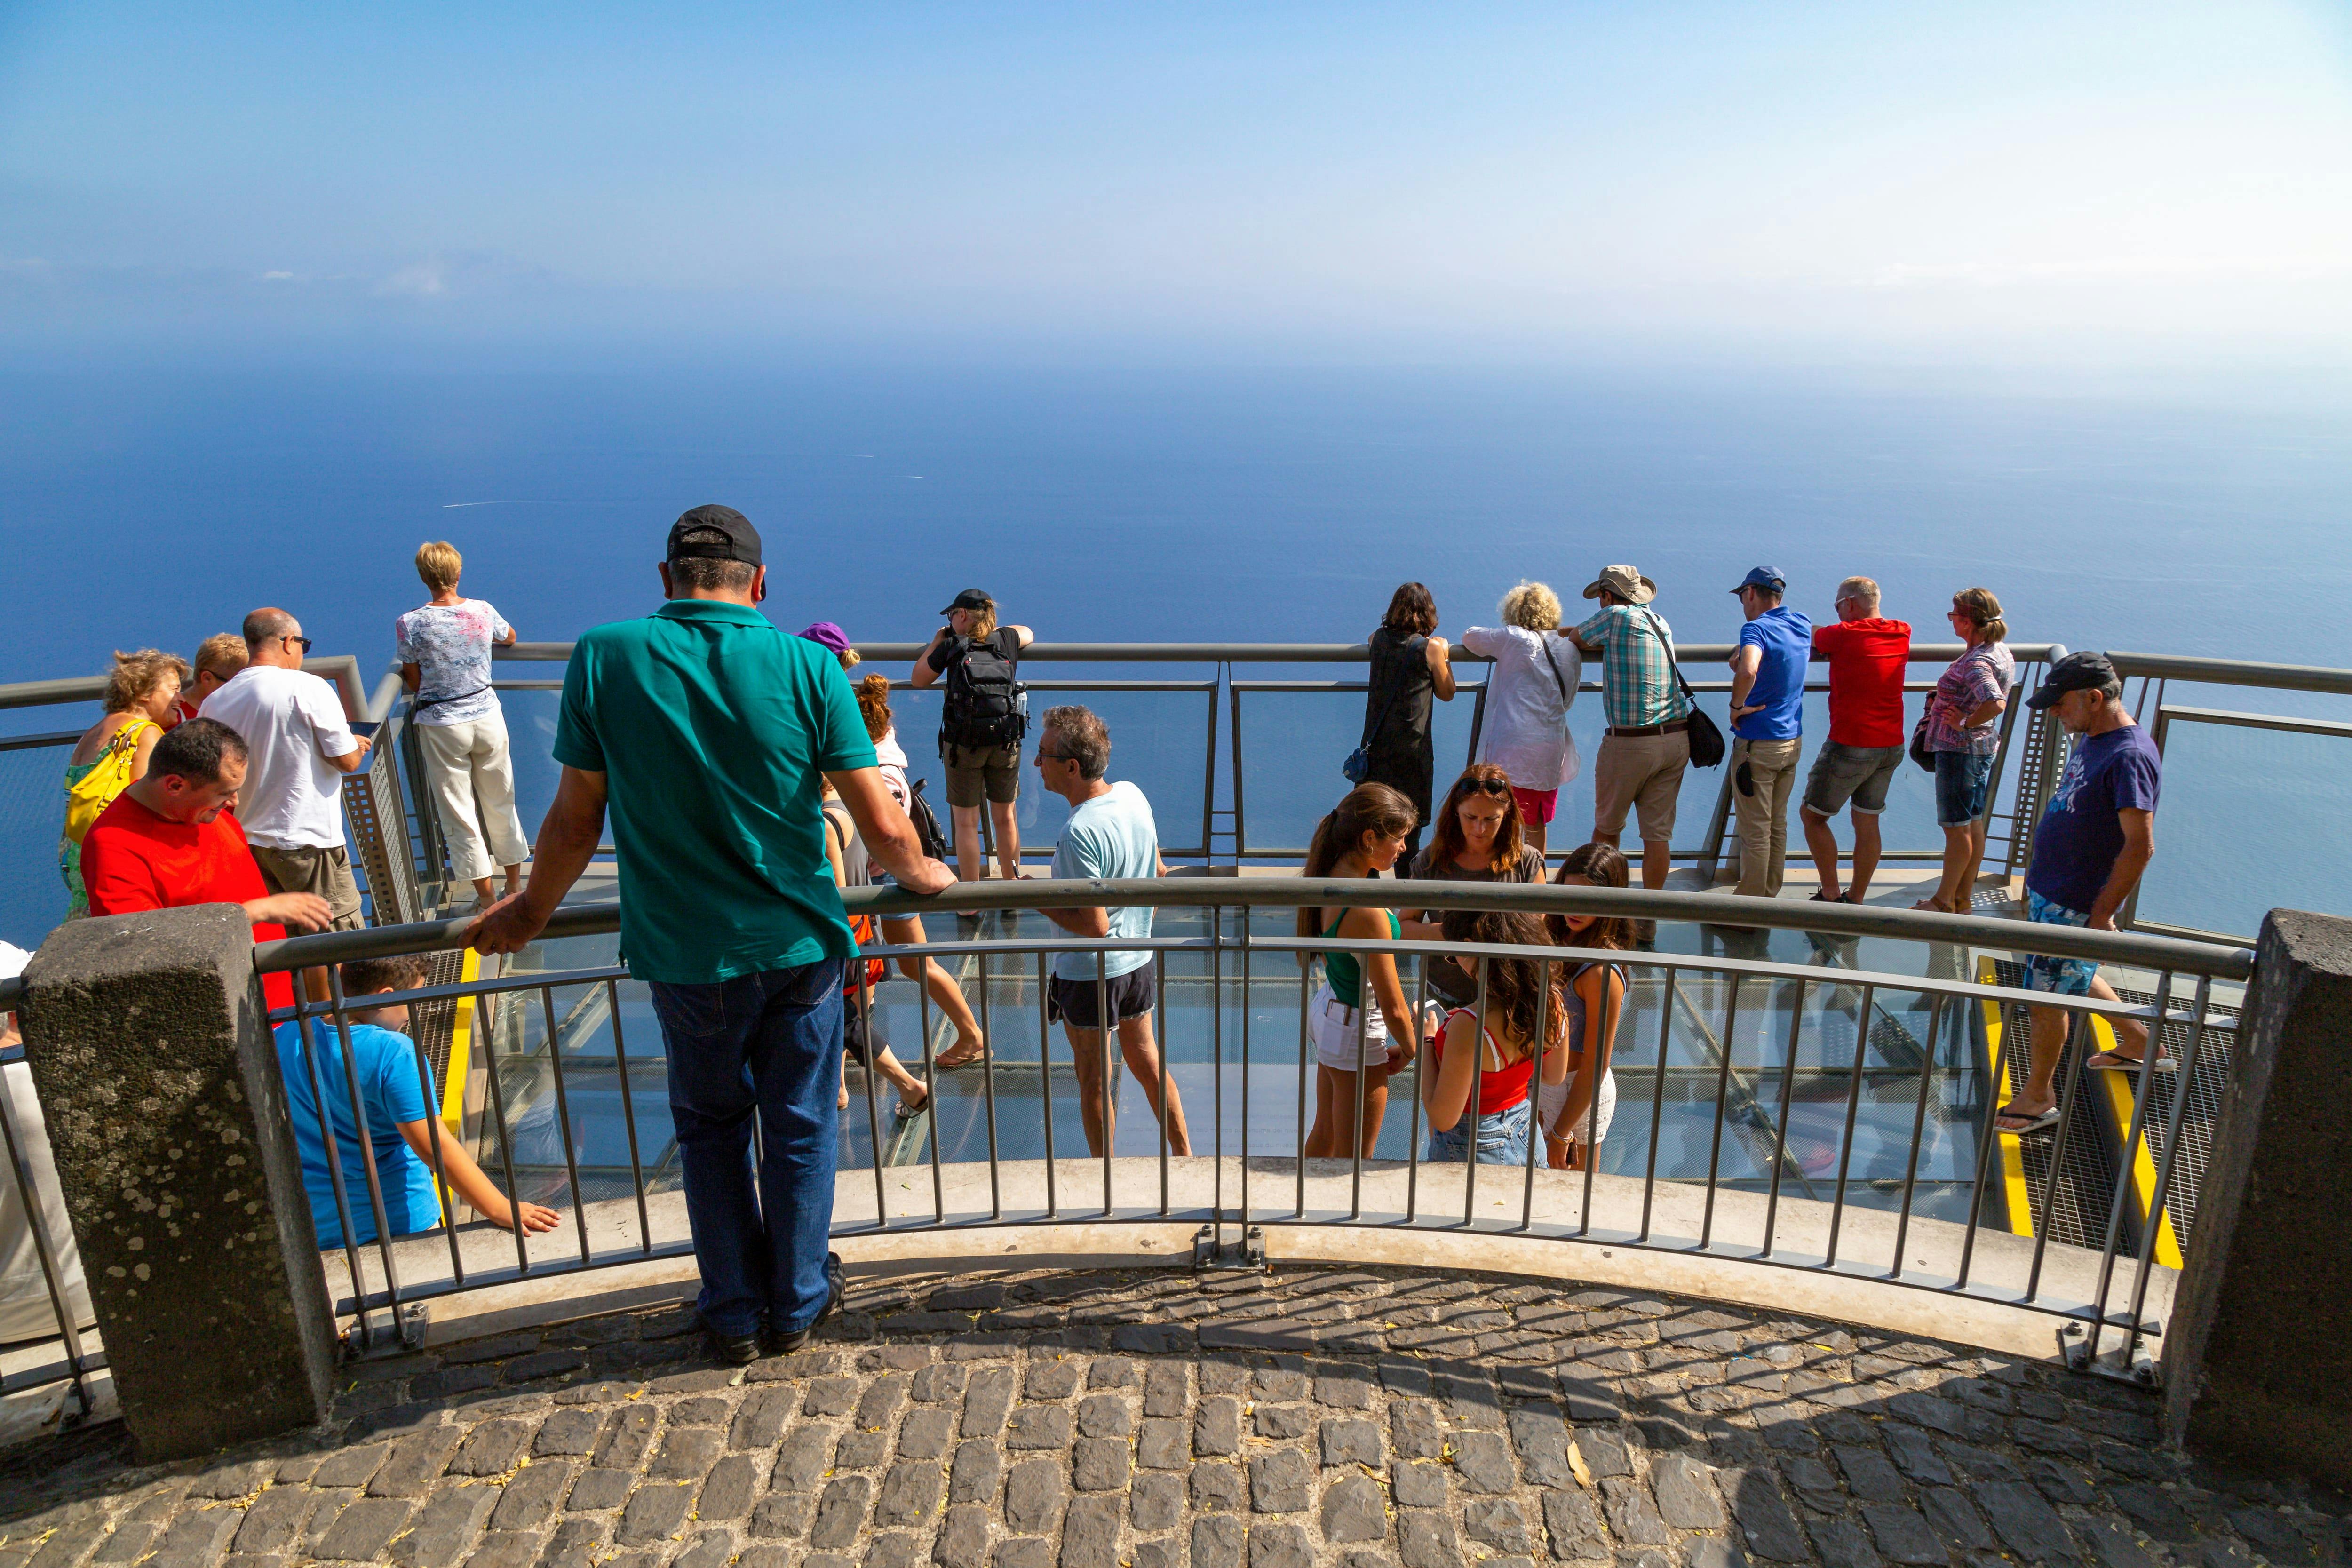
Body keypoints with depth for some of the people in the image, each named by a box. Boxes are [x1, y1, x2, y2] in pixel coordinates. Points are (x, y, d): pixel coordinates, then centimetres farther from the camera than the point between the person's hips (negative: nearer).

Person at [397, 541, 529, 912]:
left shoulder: (410, 624, -12)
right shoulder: (483, 611, -5)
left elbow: (413, 683, -4)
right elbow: (510, 639, 17)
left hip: (441, 726, -3)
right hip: (487, 718, 3)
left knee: (458, 813, 7)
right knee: (501, 804, 16)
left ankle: (486, 896, 12)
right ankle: (515, 885, 27)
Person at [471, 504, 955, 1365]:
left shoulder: (603, 657, -10)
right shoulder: (806, 665, -12)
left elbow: (575, 822, -3)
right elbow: (883, 828, -13)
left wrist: (530, 912, 15)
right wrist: (924, 874, 9)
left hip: (684, 953, 1)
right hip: (799, 942, 0)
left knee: (710, 1129, 22)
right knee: (800, 1128, 18)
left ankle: (735, 1313, 34)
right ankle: (798, 1302, 34)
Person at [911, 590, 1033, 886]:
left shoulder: (951, 646, -4)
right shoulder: (1007, 640, 5)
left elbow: (919, 680, 8)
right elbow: (1029, 634, 28)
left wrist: (936, 641, 17)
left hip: (963, 743, -3)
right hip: (1007, 743, 3)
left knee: (966, 822, 5)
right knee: (1005, 819, 15)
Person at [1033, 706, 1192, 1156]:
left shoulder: (1079, 833, -30)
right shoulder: (1133, 794, -6)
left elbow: (1095, 925, -27)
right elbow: (1159, 872, 7)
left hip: (1090, 974, -7)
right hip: (1140, 960, 7)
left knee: (1094, 1078, 13)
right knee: (1145, 1057, 24)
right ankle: (1184, 1155, 36)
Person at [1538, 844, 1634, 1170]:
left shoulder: (1602, 974, -28)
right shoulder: (1562, 940, -4)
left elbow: (1595, 1066, -21)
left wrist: (1562, 1132, -15)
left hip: (1578, 1096, -8)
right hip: (1545, 1085, 8)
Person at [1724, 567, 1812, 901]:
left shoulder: (1757, 628, -17)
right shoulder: (1803, 625, 7)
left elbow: (1747, 671, -37)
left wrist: (1737, 706, -21)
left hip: (1758, 744, -8)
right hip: (1792, 740, 8)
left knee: (1755, 832, 0)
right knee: (1778, 827, 16)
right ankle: (1770, 898, 25)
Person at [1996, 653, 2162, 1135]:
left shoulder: (2129, 757, -24)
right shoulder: (2091, 738, 6)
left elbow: (2140, 847, -26)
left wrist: (2102, 916, -23)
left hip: (2075, 905, -9)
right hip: (2051, 890, 10)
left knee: (2047, 997, 2)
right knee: (2074, 978, 26)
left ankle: (2039, 1098, 17)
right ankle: (2141, 1043, 46)